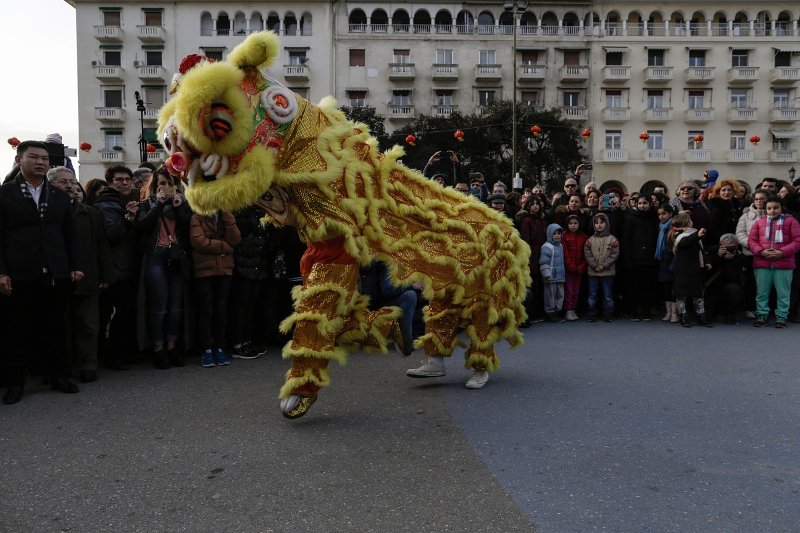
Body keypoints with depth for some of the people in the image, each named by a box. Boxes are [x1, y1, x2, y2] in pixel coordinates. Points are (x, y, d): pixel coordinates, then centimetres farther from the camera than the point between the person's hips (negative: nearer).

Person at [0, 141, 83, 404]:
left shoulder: (60, 196, 13)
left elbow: (70, 235, 13)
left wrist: (76, 266, 4)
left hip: (56, 275, 3)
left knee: (56, 328, 9)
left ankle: (59, 376, 19)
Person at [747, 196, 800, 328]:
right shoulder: (759, 222, 12)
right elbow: (751, 241, 7)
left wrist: (782, 252, -14)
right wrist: (761, 252, -11)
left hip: (783, 264, -2)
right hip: (762, 263, 2)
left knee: (783, 292, 4)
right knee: (761, 292, 6)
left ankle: (781, 316, 14)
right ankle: (762, 315, 16)